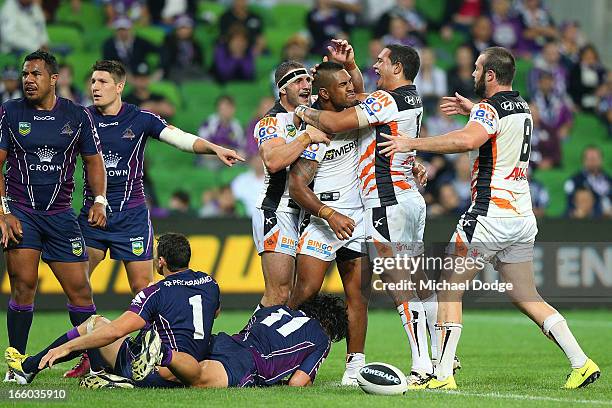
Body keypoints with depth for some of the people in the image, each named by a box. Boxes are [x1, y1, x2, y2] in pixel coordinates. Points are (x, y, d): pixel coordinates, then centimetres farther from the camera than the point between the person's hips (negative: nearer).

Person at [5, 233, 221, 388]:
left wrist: (66, 347, -16)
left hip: (150, 374, -6)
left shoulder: (156, 293, -16)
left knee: (95, 323, 17)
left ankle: (29, 367, 29)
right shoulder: (209, 283, 2)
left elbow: (115, 331, -22)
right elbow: (215, 311, 26)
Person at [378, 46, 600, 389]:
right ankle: (581, 363, 3)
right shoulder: (523, 108, 14)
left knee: (449, 289, 0)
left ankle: (443, 375, -7)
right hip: (522, 216, 8)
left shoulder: (490, 109, -13)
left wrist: (413, 143, -29)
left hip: (489, 215, -8)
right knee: (527, 298, 13)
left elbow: (468, 140, -34)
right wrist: (472, 109, 39)